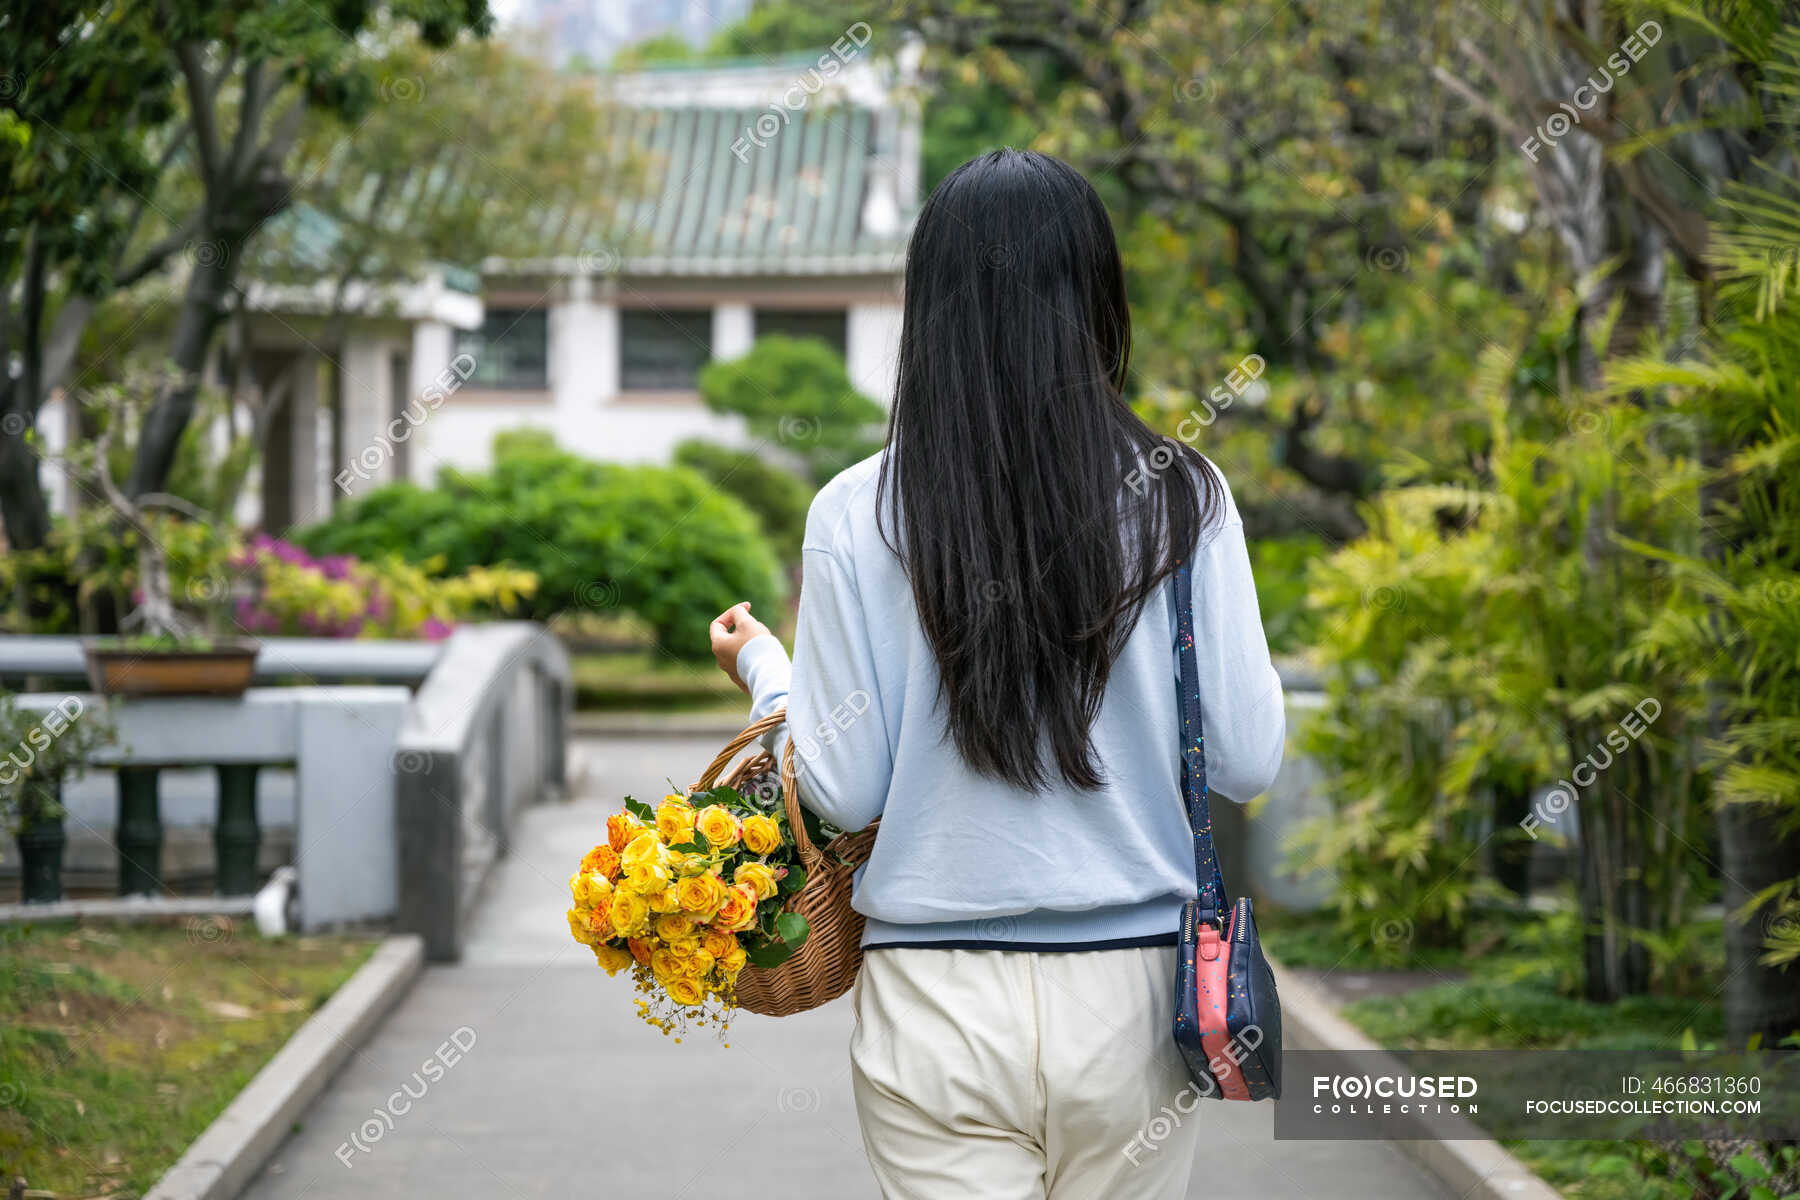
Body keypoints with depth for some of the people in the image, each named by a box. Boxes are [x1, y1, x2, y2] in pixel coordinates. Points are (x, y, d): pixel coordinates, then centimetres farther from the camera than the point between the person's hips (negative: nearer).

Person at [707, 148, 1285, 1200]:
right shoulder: (1181, 498, -4)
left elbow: (843, 792, -3)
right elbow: (1249, 763, -3)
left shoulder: (859, 517, -5)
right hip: (1134, 994, 1)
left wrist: (763, 671, 16)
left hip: (940, 1005, -1)